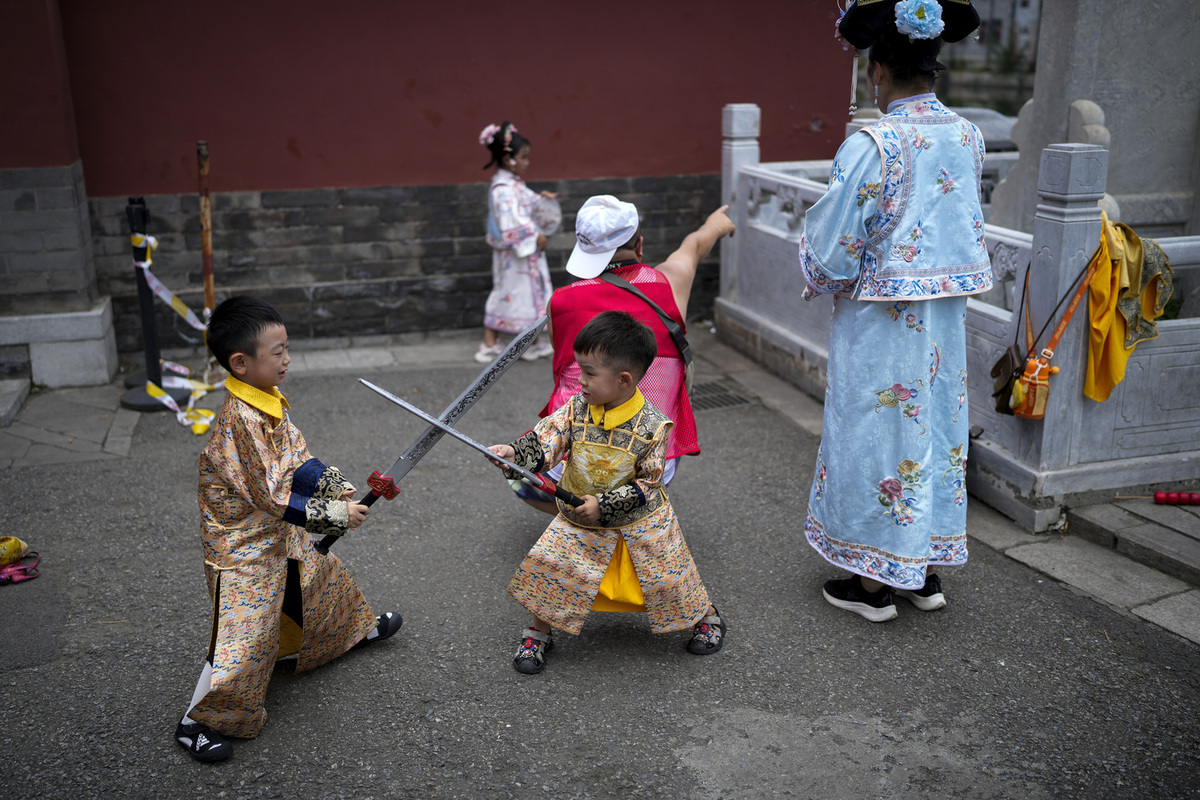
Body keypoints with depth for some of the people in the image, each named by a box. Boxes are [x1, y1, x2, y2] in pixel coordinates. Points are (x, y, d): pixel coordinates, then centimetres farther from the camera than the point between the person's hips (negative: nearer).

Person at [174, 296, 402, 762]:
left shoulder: (269, 401, -2)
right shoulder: (240, 421, -31)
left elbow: (297, 460, 2)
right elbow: (276, 498, -29)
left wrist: (336, 487, -13)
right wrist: (334, 515, -25)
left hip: (277, 535, 9)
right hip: (242, 547, -9)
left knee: (318, 576, 26)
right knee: (244, 635, -5)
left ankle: (358, 629, 54)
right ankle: (197, 722, 12)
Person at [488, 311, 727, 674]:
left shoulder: (651, 427, -21)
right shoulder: (576, 409, -12)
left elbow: (647, 486, -17)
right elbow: (545, 440, -18)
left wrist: (604, 505, -27)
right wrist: (515, 453, -39)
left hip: (640, 521, -2)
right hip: (580, 520, 3)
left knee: (667, 576, 8)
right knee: (549, 568, -9)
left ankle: (705, 617, 39)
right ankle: (538, 633, 17)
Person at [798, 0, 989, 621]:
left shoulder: (871, 146, -19)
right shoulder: (967, 137, 2)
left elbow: (836, 249, -16)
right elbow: (970, 226, 13)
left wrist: (820, 278, 5)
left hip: (881, 319, -6)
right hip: (946, 316, 7)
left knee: (875, 434, 5)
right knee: (937, 426, 15)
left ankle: (874, 583, 17)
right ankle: (927, 573, 29)